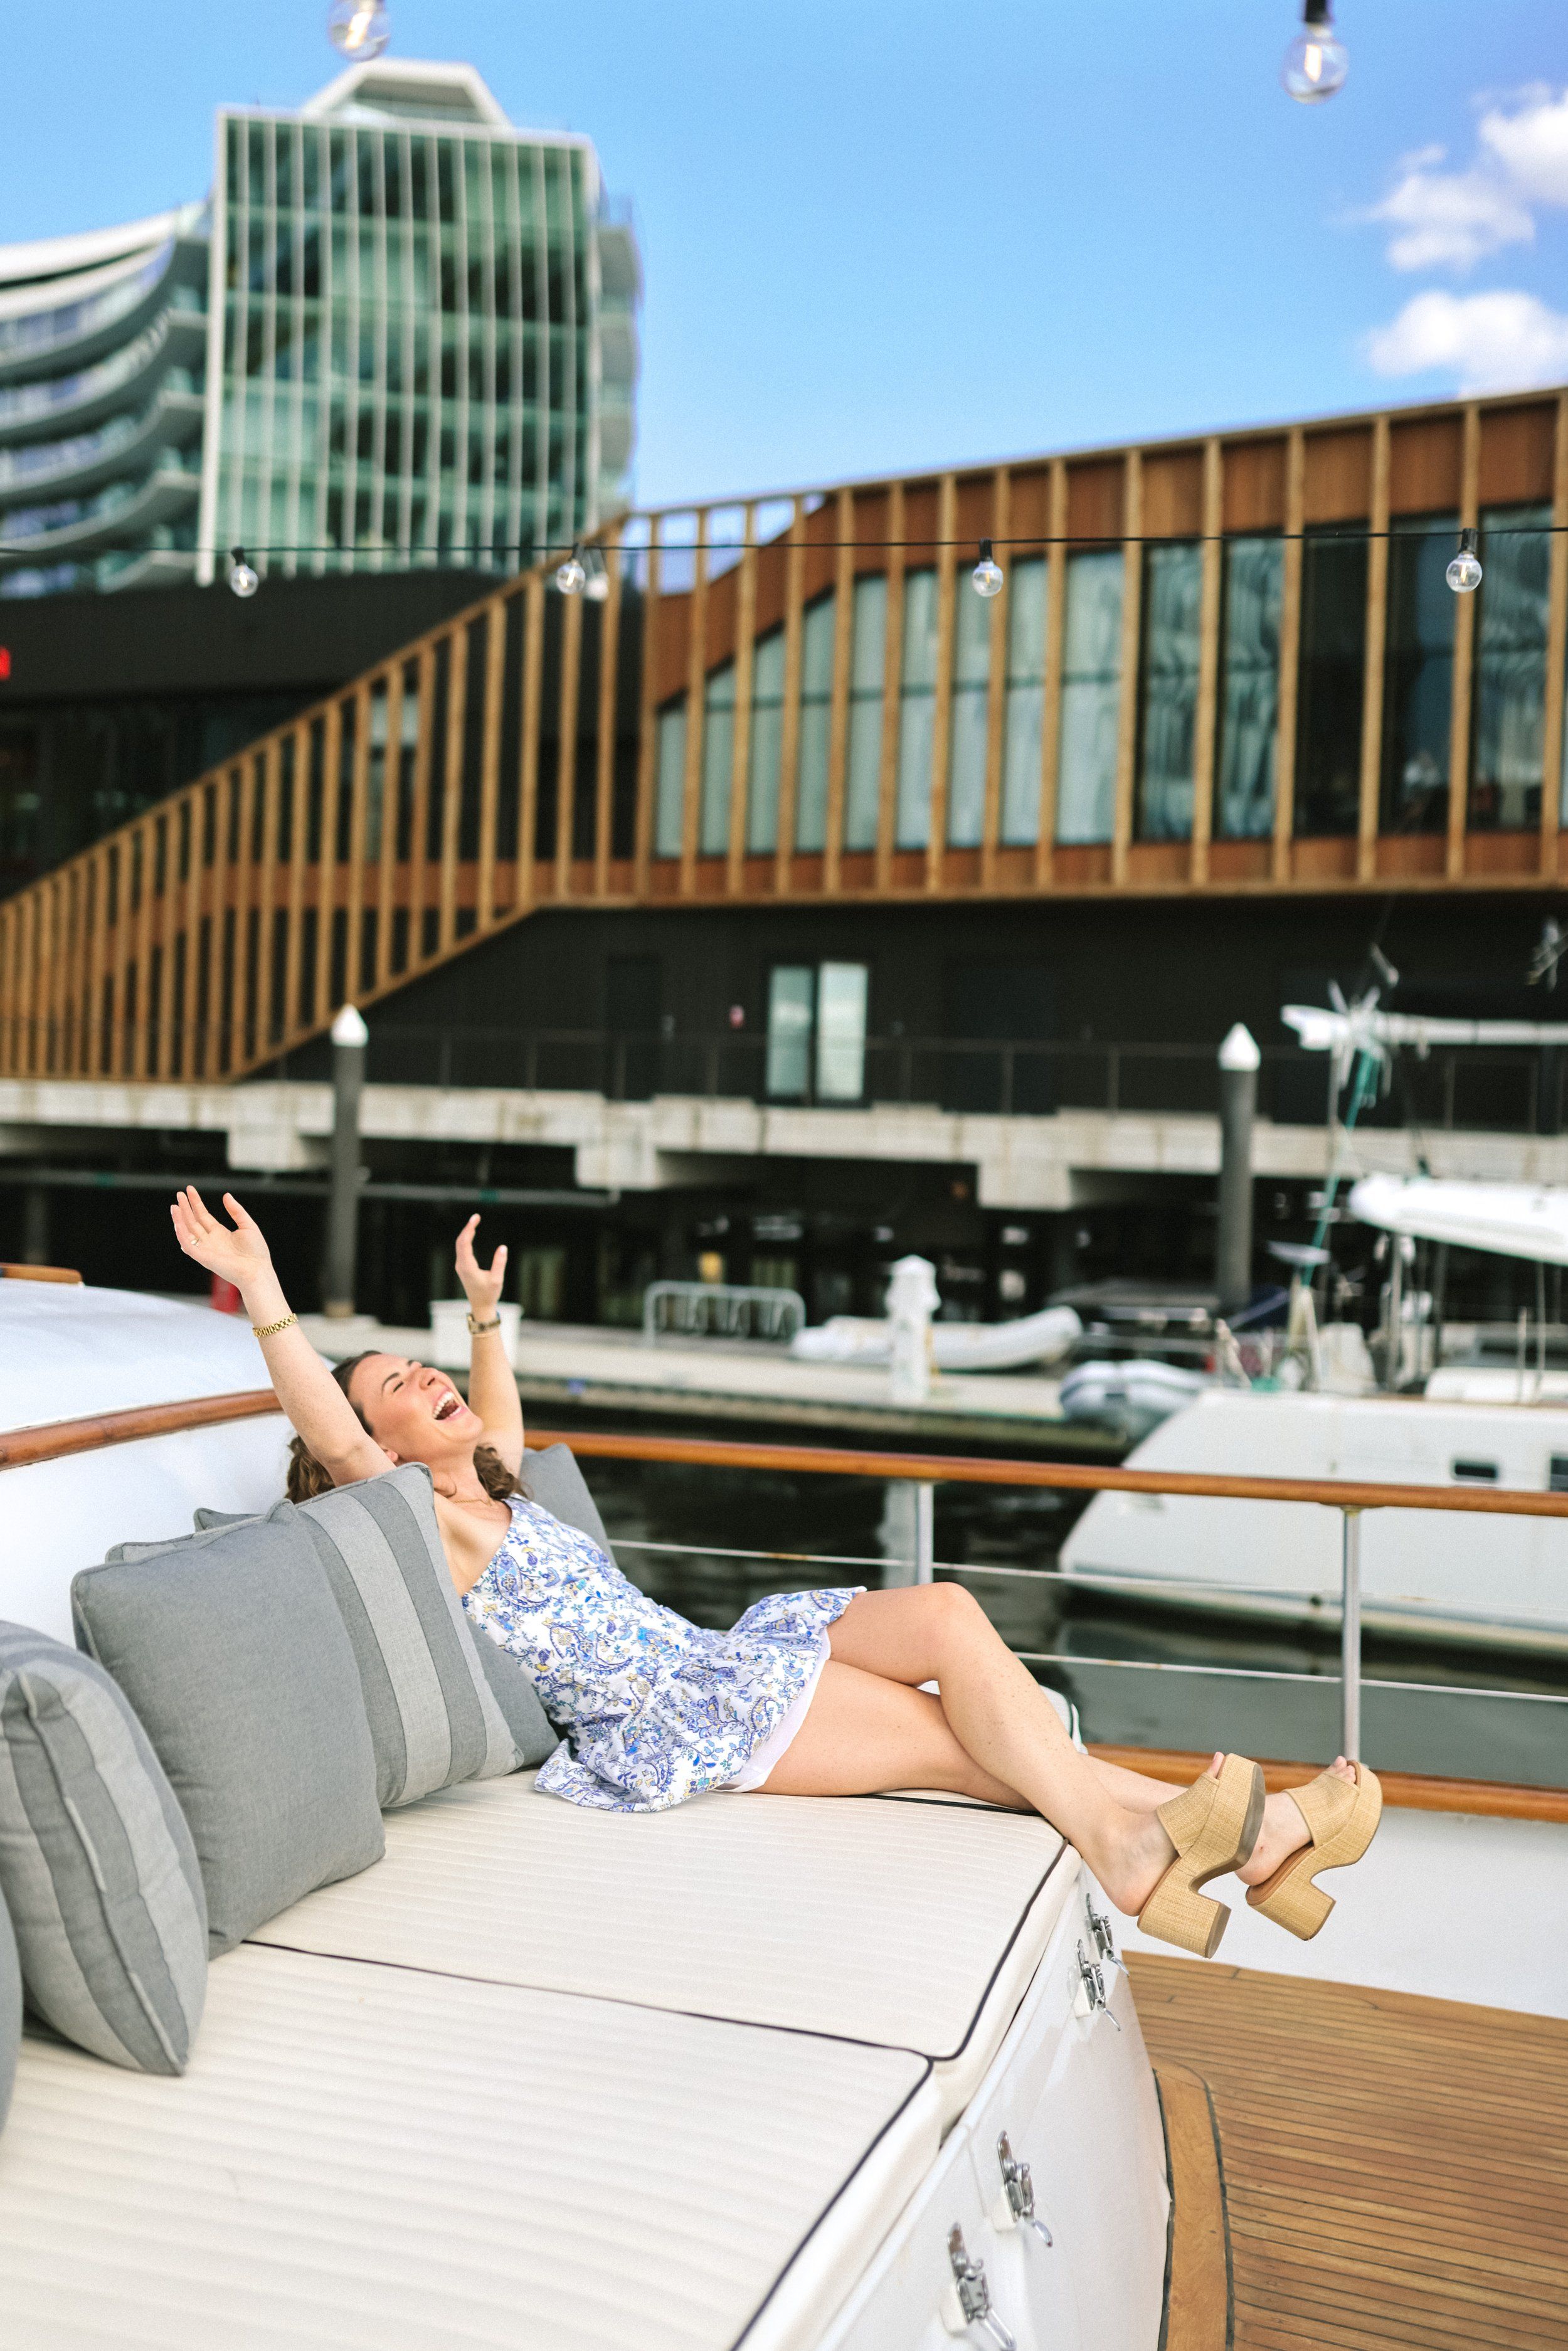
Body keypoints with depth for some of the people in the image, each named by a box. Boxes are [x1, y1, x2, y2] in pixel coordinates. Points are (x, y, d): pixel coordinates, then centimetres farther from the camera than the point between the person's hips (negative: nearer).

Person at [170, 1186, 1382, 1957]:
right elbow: (325, 1429, -22)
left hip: (710, 1660, 9)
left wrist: (485, 1310, 43)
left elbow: (499, 1417, 44)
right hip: (672, 1723, -9)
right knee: (950, 1735, -17)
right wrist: (261, 1292, -28)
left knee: (945, 1615, -12)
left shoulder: (491, 1491, 21)